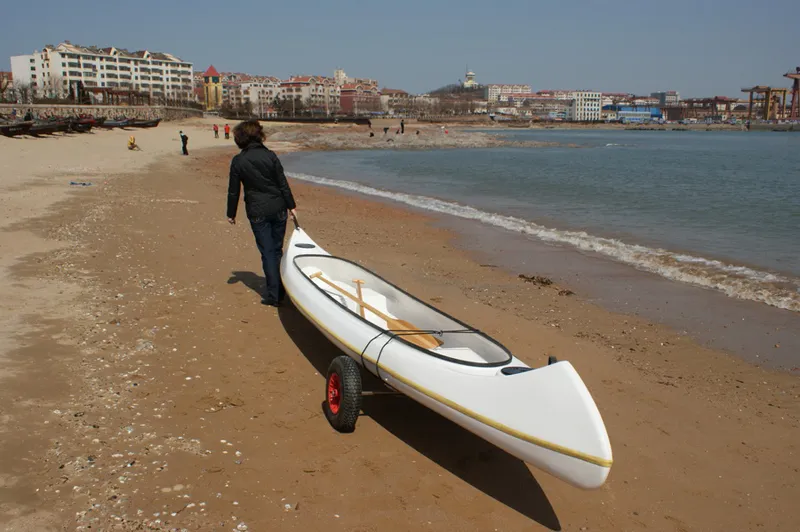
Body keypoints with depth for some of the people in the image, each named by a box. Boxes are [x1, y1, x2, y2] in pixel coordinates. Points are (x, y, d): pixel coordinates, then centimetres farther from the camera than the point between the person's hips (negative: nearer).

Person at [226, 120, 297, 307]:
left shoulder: (238, 161, -5)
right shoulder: (270, 155, -3)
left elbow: (233, 190, 0)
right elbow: (283, 183, -2)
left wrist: (231, 213, 11)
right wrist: (291, 206, 7)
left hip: (257, 212, -2)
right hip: (278, 209, 2)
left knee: (267, 252, 3)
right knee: (277, 250, 14)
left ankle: (273, 294, 4)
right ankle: (280, 291, 21)